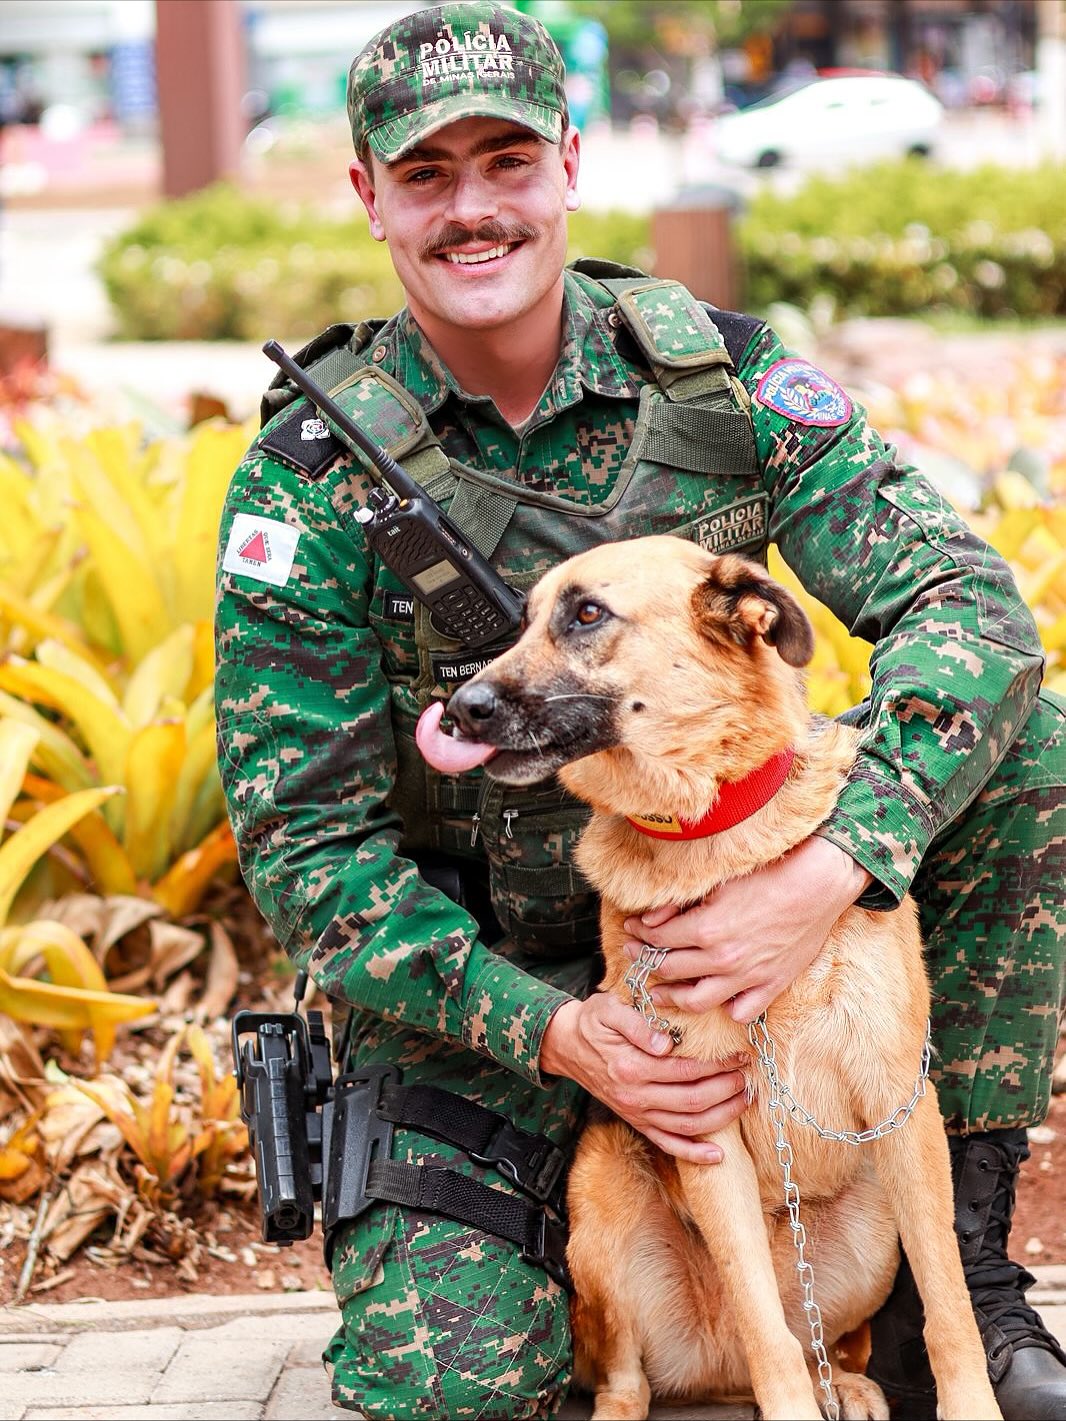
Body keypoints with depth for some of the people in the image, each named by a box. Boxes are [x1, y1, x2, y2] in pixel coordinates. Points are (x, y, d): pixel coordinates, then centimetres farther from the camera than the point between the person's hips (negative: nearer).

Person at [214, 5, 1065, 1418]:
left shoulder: (719, 372, -9)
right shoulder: (313, 476, -13)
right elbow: (305, 842, -12)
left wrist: (823, 871, -36)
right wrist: (553, 1034, -26)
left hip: (725, 899, 2)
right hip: (476, 969, -2)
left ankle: (952, 1266, -10)